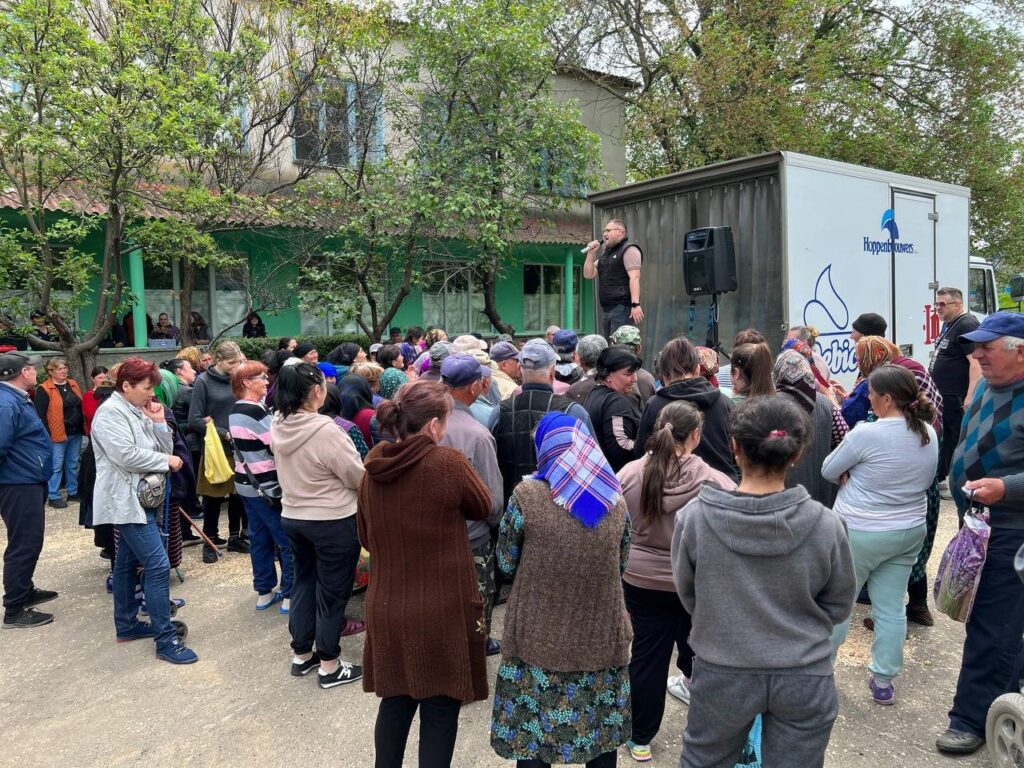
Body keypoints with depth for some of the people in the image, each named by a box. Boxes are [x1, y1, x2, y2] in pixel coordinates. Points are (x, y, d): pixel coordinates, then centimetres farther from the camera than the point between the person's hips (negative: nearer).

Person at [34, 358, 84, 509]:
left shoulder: (73, 384, 10)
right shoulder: (44, 390, -10)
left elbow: (81, 406, 17)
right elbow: (40, 415, -13)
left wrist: (83, 427, 13)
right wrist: (47, 434, -16)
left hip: (76, 433, 6)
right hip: (57, 435, -6)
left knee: (73, 464, 14)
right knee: (56, 466, -1)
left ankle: (73, 492, 24)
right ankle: (53, 497, 7)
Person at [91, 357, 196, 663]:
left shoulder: (140, 412, 12)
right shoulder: (110, 413, -14)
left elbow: (165, 448, 10)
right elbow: (127, 456, -24)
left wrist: (159, 423, -5)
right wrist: (166, 461, -13)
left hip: (141, 498, 10)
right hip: (127, 500, -9)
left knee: (127, 562, 18)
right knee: (158, 565, -12)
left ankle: (126, 624, 30)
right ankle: (165, 639, -8)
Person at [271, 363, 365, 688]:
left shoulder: (278, 425, -3)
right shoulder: (325, 430, -26)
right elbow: (358, 476, -17)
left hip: (292, 517, 7)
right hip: (334, 522, -7)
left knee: (303, 583, 20)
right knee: (332, 592, 6)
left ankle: (301, 654, 32)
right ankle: (329, 666, 17)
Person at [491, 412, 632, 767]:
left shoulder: (527, 495, -12)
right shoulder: (615, 501, 0)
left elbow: (506, 563, -2)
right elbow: (620, 565, 12)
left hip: (538, 638, -3)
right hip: (601, 638, 3)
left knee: (532, 734, 13)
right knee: (600, 726, 20)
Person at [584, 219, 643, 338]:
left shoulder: (629, 249, -5)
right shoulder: (605, 253, 22)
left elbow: (634, 277, -16)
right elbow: (588, 274, 19)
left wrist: (635, 304, -26)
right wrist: (591, 253, 7)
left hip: (622, 307, -9)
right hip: (607, 309, 9)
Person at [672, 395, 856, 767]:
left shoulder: (694, 517, -18)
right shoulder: (825, 524, -17)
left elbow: (687, 595, -3)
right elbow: (839, 605, -1)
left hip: (722, 673, 0)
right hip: (805, 677, 1)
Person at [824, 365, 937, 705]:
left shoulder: (867, 433, -22)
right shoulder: (929, 434, 0)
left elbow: (828, 470, -11)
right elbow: (925, 479, 14)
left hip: (860, 533, -6)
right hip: (909, 532, 6)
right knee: (891, 607, 13)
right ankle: (883, 681, 22)